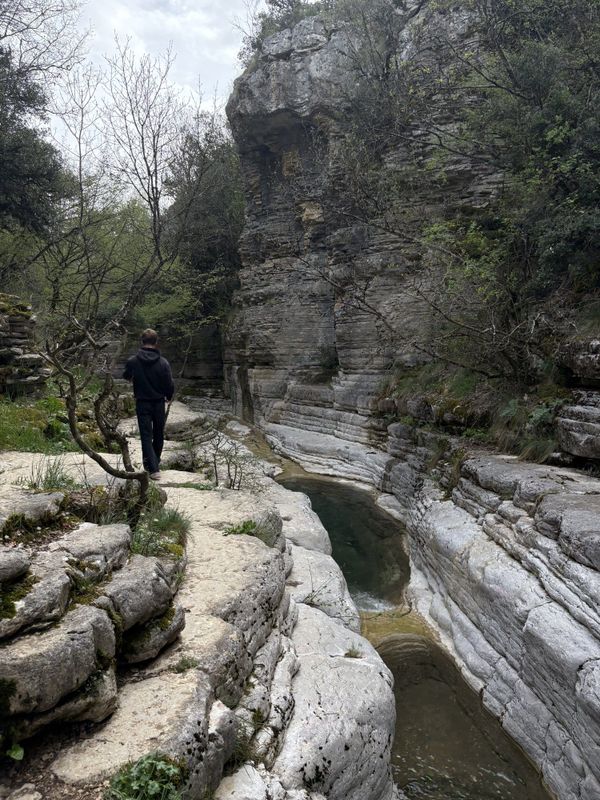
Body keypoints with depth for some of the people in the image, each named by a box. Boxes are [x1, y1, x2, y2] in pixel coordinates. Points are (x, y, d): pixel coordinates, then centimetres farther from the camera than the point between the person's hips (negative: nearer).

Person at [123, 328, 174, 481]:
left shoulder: (132, 361, -10)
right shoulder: (163, 363, -12)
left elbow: (126, 376, 10)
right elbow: (170, 385, -8)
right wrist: (169, 397, 13)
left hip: (142, 404, -1)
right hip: (159, 404, 1)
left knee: (146, 436, 2)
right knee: (158, 435, 18)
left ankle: (153, 468, -7)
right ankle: (156, 462, 33)